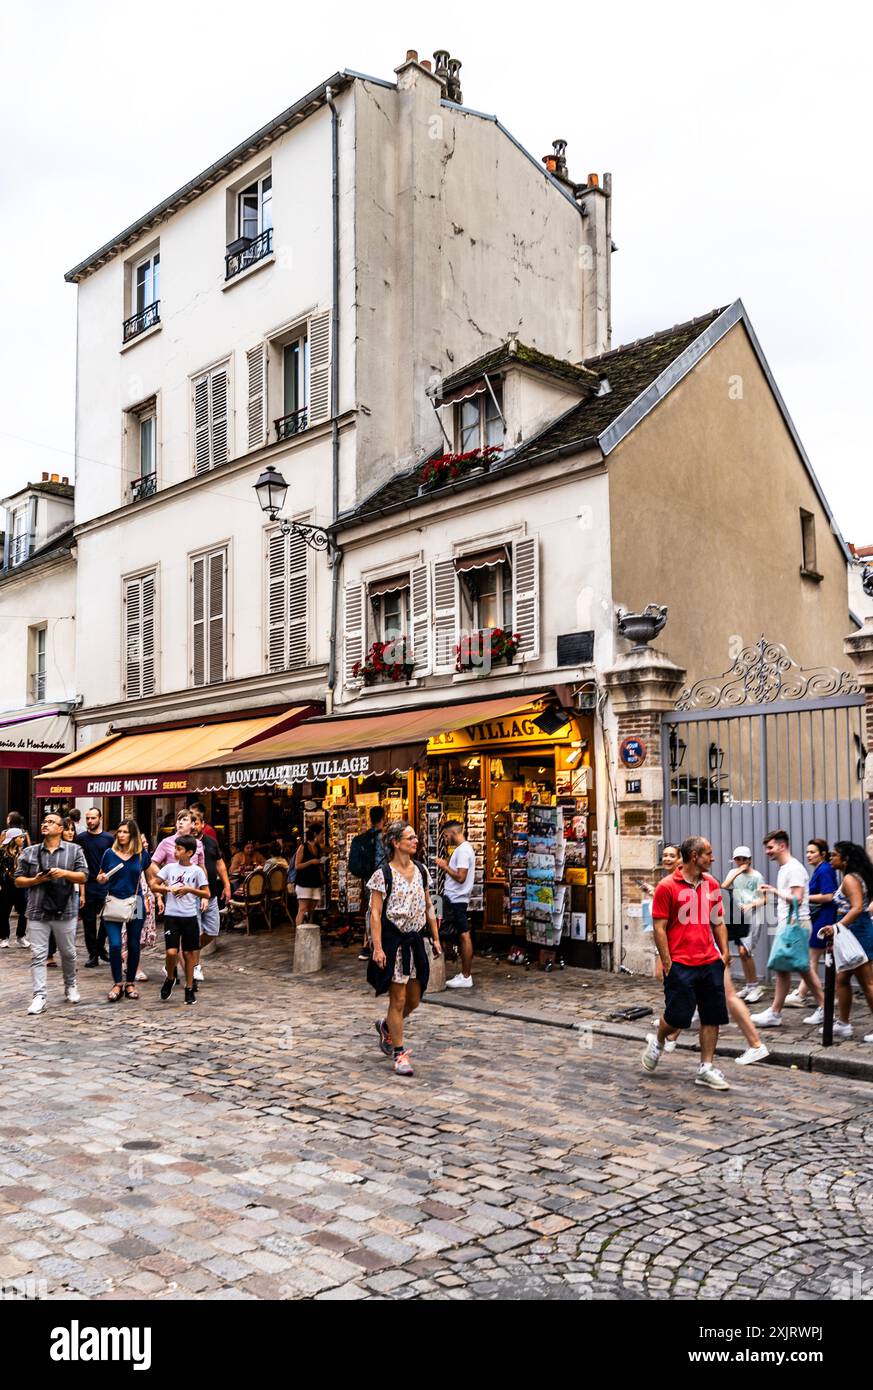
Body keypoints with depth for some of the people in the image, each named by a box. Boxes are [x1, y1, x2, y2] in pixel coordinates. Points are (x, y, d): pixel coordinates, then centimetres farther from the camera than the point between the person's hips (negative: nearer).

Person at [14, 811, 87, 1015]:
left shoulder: (74, 850, 2)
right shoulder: (29, 852, 6)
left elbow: (83, 877, 1)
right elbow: (18, 880, 8)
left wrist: (64, 873, -16)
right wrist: (35, 880, -11)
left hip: (65, 910, 0)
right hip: (37, 911, 1)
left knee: (68, 953, 12)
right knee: (38, 955, -2)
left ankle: (70, 986, 32)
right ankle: (39, 996, 2)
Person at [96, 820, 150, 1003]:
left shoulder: (142, 855, 0)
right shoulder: (110, 853, 0)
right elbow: (101, 878, 10)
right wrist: (101, 879, -10)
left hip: (135, 903, 0)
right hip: (113, 902, 0)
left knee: (133, 946, 6)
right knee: (115, 945, -9)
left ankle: (130, 983, 20)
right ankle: (117, 983, 6)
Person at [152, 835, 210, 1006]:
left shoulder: (196, 870, -2)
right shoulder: (170, 868, 4)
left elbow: (207, 894, -2)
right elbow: (152, 883, 5)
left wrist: (189, 889, -14)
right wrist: (169, 889, -9)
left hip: (190, 916, -1)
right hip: (171, 915, 1)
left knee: (189, 953, 7)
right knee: (172, 952, -11)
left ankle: (190, 988, 20)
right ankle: (170, 978, 18)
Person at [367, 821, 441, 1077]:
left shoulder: (421, 870, 6)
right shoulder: (383, 874, -12)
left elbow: (428, 907, 13)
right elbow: (375, 913, -13)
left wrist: (436, 938, 11)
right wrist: (377, 948, -18)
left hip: (415, 940, 6)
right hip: (393, 940, -6)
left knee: (414, 1000, 12)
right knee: (398, 1000, -1)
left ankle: (386, 1026, 40)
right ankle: (399, 1054, 12)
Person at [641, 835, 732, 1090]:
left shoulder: (712, 884, 9)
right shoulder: (667, 886, -9)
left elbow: (718, 922, 17)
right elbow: (659, 927, -8)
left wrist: (725, 952, 9)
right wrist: (666, 962, -11)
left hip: (711, 963, 6)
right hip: (681, 964, -5)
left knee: (713, 1017, 5)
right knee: (678, 1016, -1)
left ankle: (705, 1069, 16)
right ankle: (657, 1041, 30)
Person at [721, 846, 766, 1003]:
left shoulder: (757, 876, -4)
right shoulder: (734, 873, 11)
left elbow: (764, 900, -5)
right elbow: (723, 887, -6)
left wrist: (751, 905, -21)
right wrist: (737, 873, -11)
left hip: (752, 918, -6)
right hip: (738, 918, 6)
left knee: (744, 951, -14)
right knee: (741, 952, 9)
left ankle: (755, 988, -4)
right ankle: (749, 986, 21)